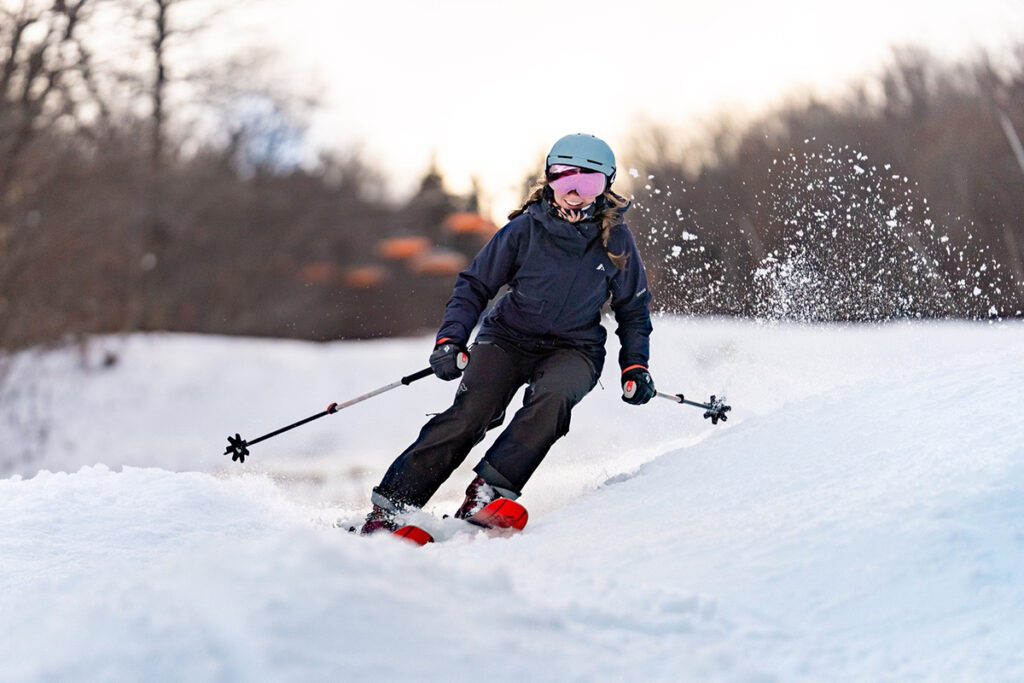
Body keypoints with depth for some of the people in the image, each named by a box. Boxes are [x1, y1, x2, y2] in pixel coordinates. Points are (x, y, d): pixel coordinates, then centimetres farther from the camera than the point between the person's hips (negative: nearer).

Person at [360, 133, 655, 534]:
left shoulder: (616, 241, -4)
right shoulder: (526, 229, -8)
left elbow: (634, 311, 11)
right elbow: (474, 286, 0)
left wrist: (635, 367, -1)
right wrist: (450, 339, -13)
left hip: (574, 349, 1)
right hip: (509, 337, -1)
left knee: (552, 397, -34)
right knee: (469, 415, -22)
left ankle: (488, 492, -33)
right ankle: (390, 505, -20)